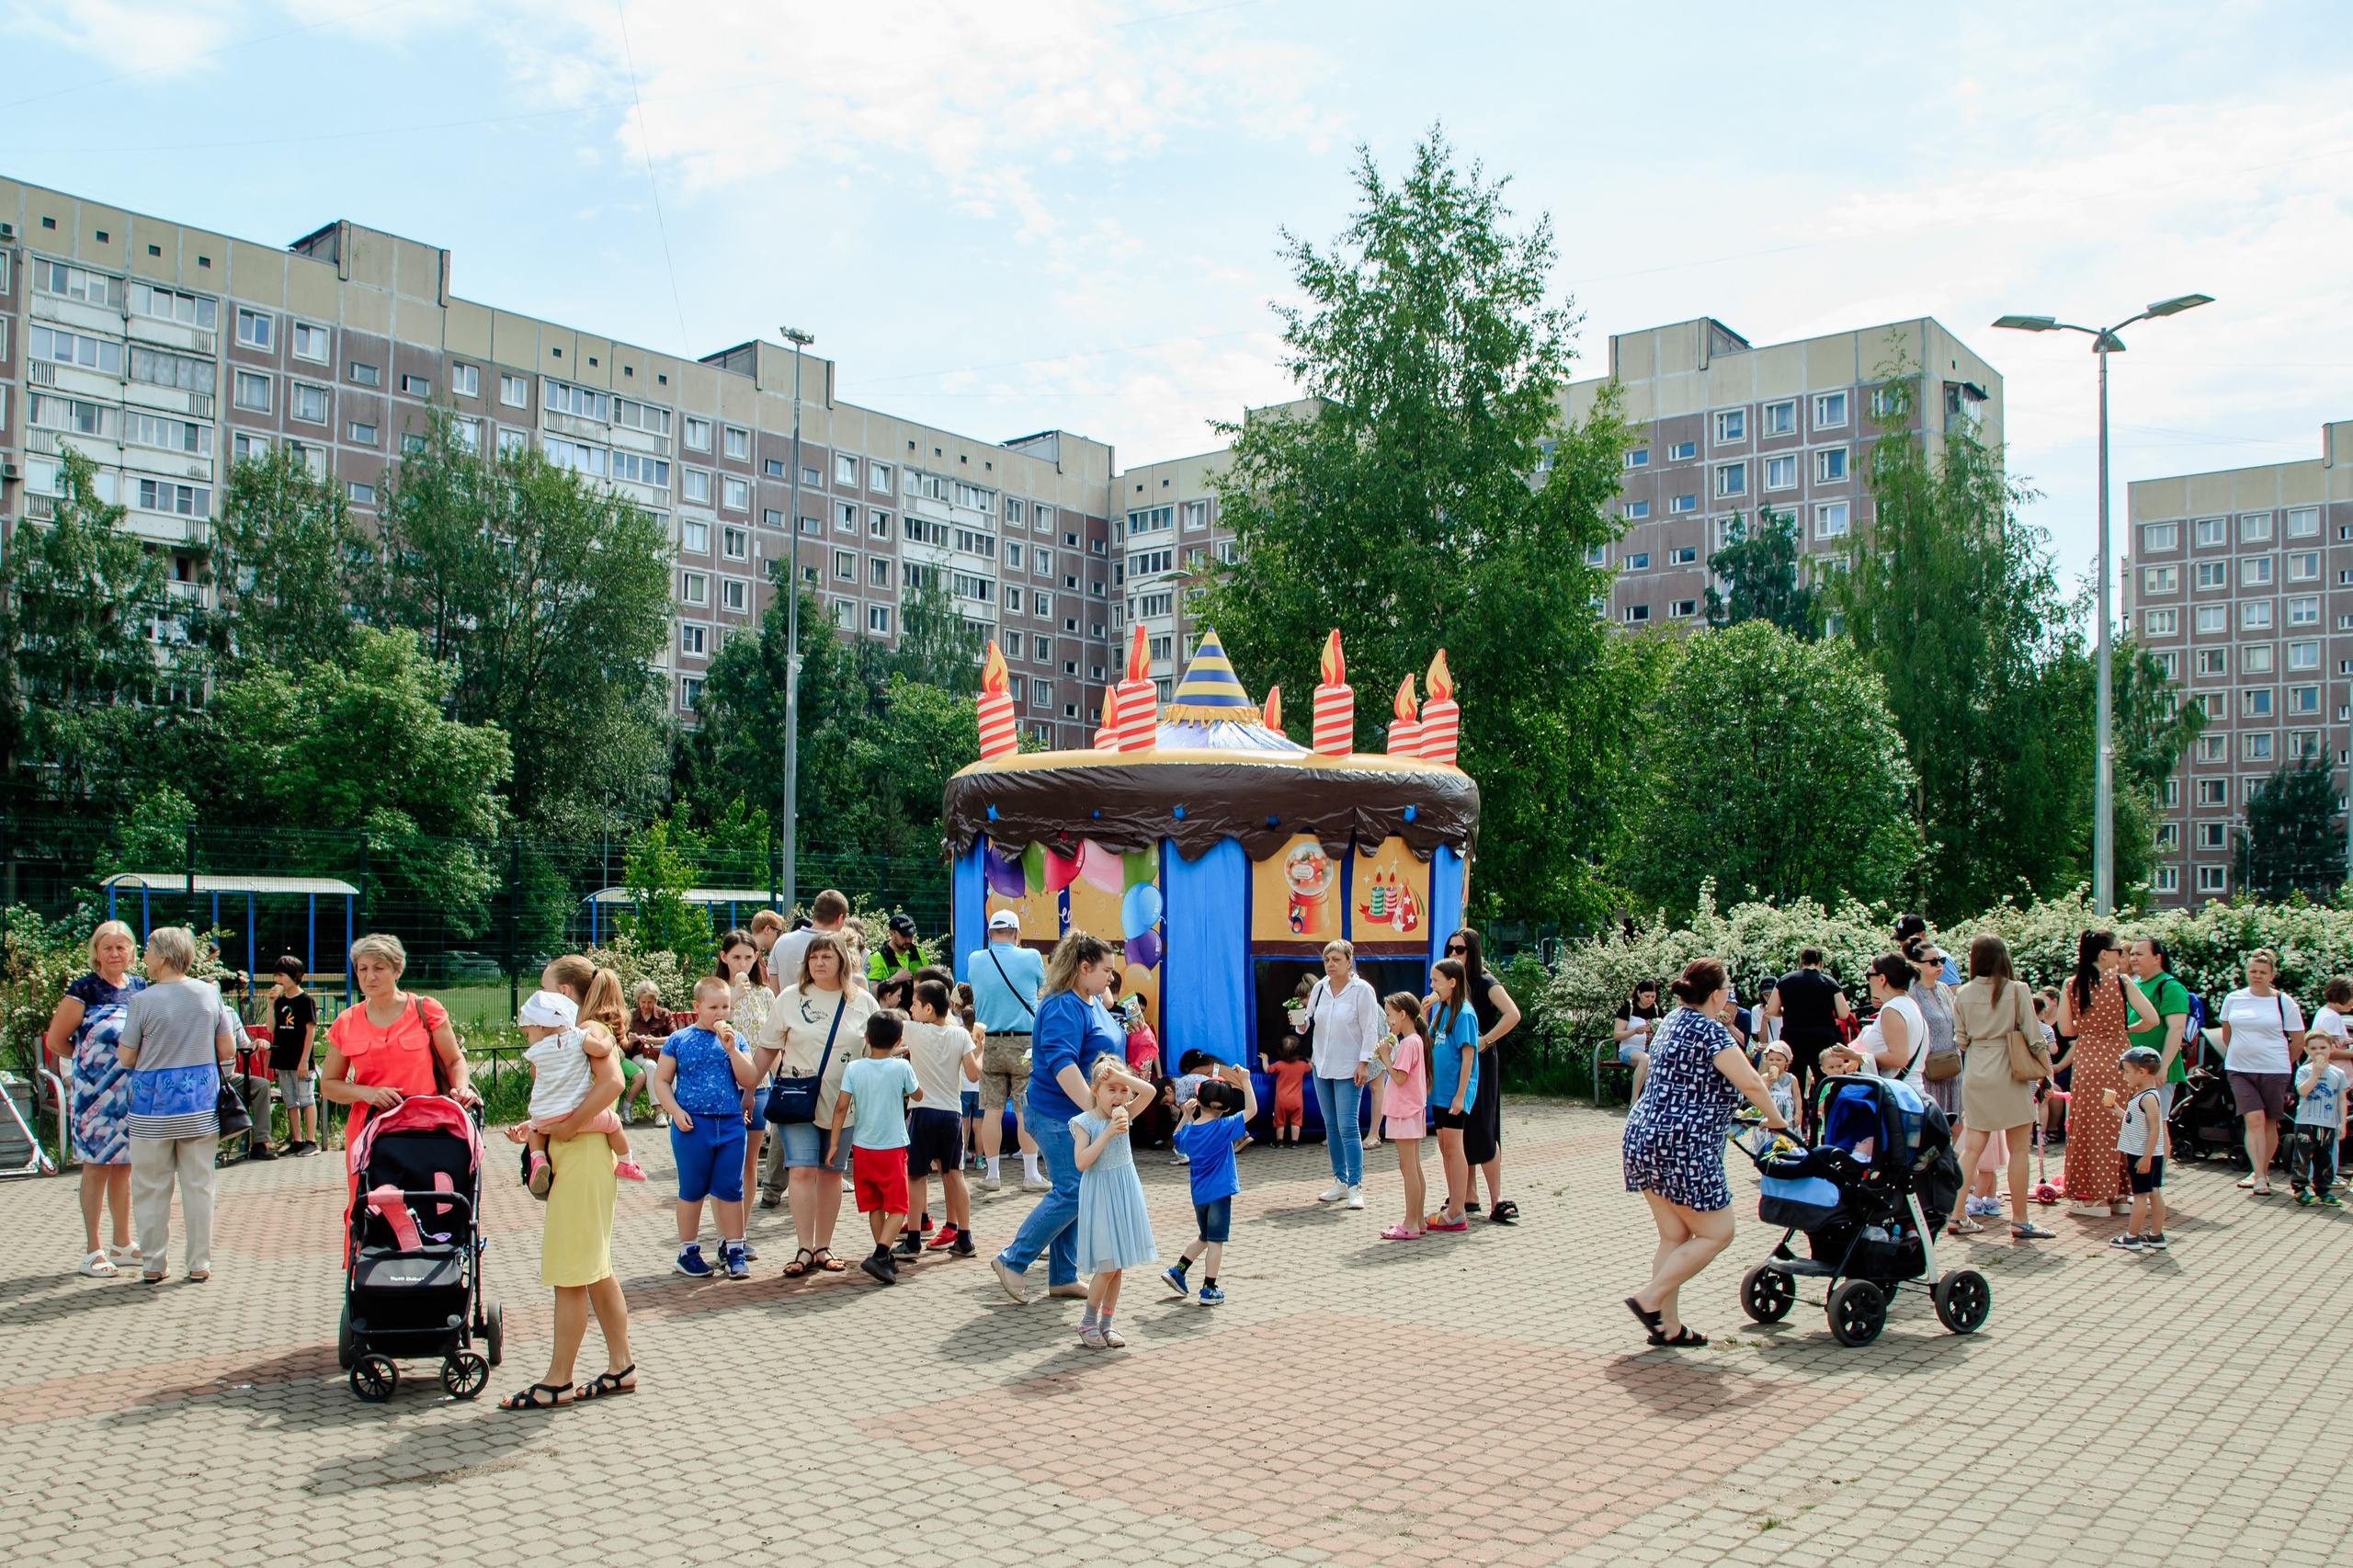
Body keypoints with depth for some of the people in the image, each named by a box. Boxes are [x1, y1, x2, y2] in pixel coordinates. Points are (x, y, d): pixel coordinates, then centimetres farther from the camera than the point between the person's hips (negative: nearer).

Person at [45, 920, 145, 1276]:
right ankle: (92, 1251, 8)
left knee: (124, 1166, 12)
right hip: (96, 1092, -5)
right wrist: (89, 1061, 6)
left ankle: (122, 1243, 22)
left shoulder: (141, 987, 8)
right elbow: (56, 1040, -2)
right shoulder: (83, 989, -7)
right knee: (97, 1166, 0)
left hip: (133, 1092, 5)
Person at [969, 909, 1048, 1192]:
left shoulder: (975, 961, 2)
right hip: (1024, 1043, -2)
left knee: (992, 1110, 6)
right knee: (1026, 1110, 1)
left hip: (988, 1043, 2)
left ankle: (991, 1175, 11)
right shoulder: (1031, 957, -5)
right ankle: (1031, 1175, 3)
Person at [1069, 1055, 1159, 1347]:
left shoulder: (1124, 1114, 2)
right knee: (1107, 1265, -6)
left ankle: (1106, 1323, 19)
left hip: (1125, 1193, 5)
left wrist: (1119, 1075, -21)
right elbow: (1081, 1162, -20)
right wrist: (1108, 1132, -24)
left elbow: (1149, 1091, -13)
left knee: (1118, 1266, 8)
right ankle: (1088, 1322, 11)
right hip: (1100, 1196, -5)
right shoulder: (1084, 1122, -10)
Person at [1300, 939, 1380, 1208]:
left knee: (1348, 1126, -10)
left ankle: (1355, 1186, -4)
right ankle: (1340, 1181, 19)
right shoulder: (1319, 988, 7)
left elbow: (1370, 1029, -8)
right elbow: (1311, 1022, 14)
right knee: (1331, 1126, 10)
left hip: (1349, 1069, -6)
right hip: (1321, 1065, 6)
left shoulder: (1362, 989, -8)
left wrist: (1364, 1062, -13)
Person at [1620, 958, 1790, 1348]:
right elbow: (1751, 1084, -18)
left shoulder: (1674, 1020, 16)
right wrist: (1776, 1120, -1)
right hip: (1682, 1145, -9)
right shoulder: (1709, 1031, -13)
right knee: (1717, 1233, 3)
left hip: (1642, 1137, 9)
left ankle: (1668, 1326, 15)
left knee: (1674, 1236, 14)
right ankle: (1650, 1299, -2)